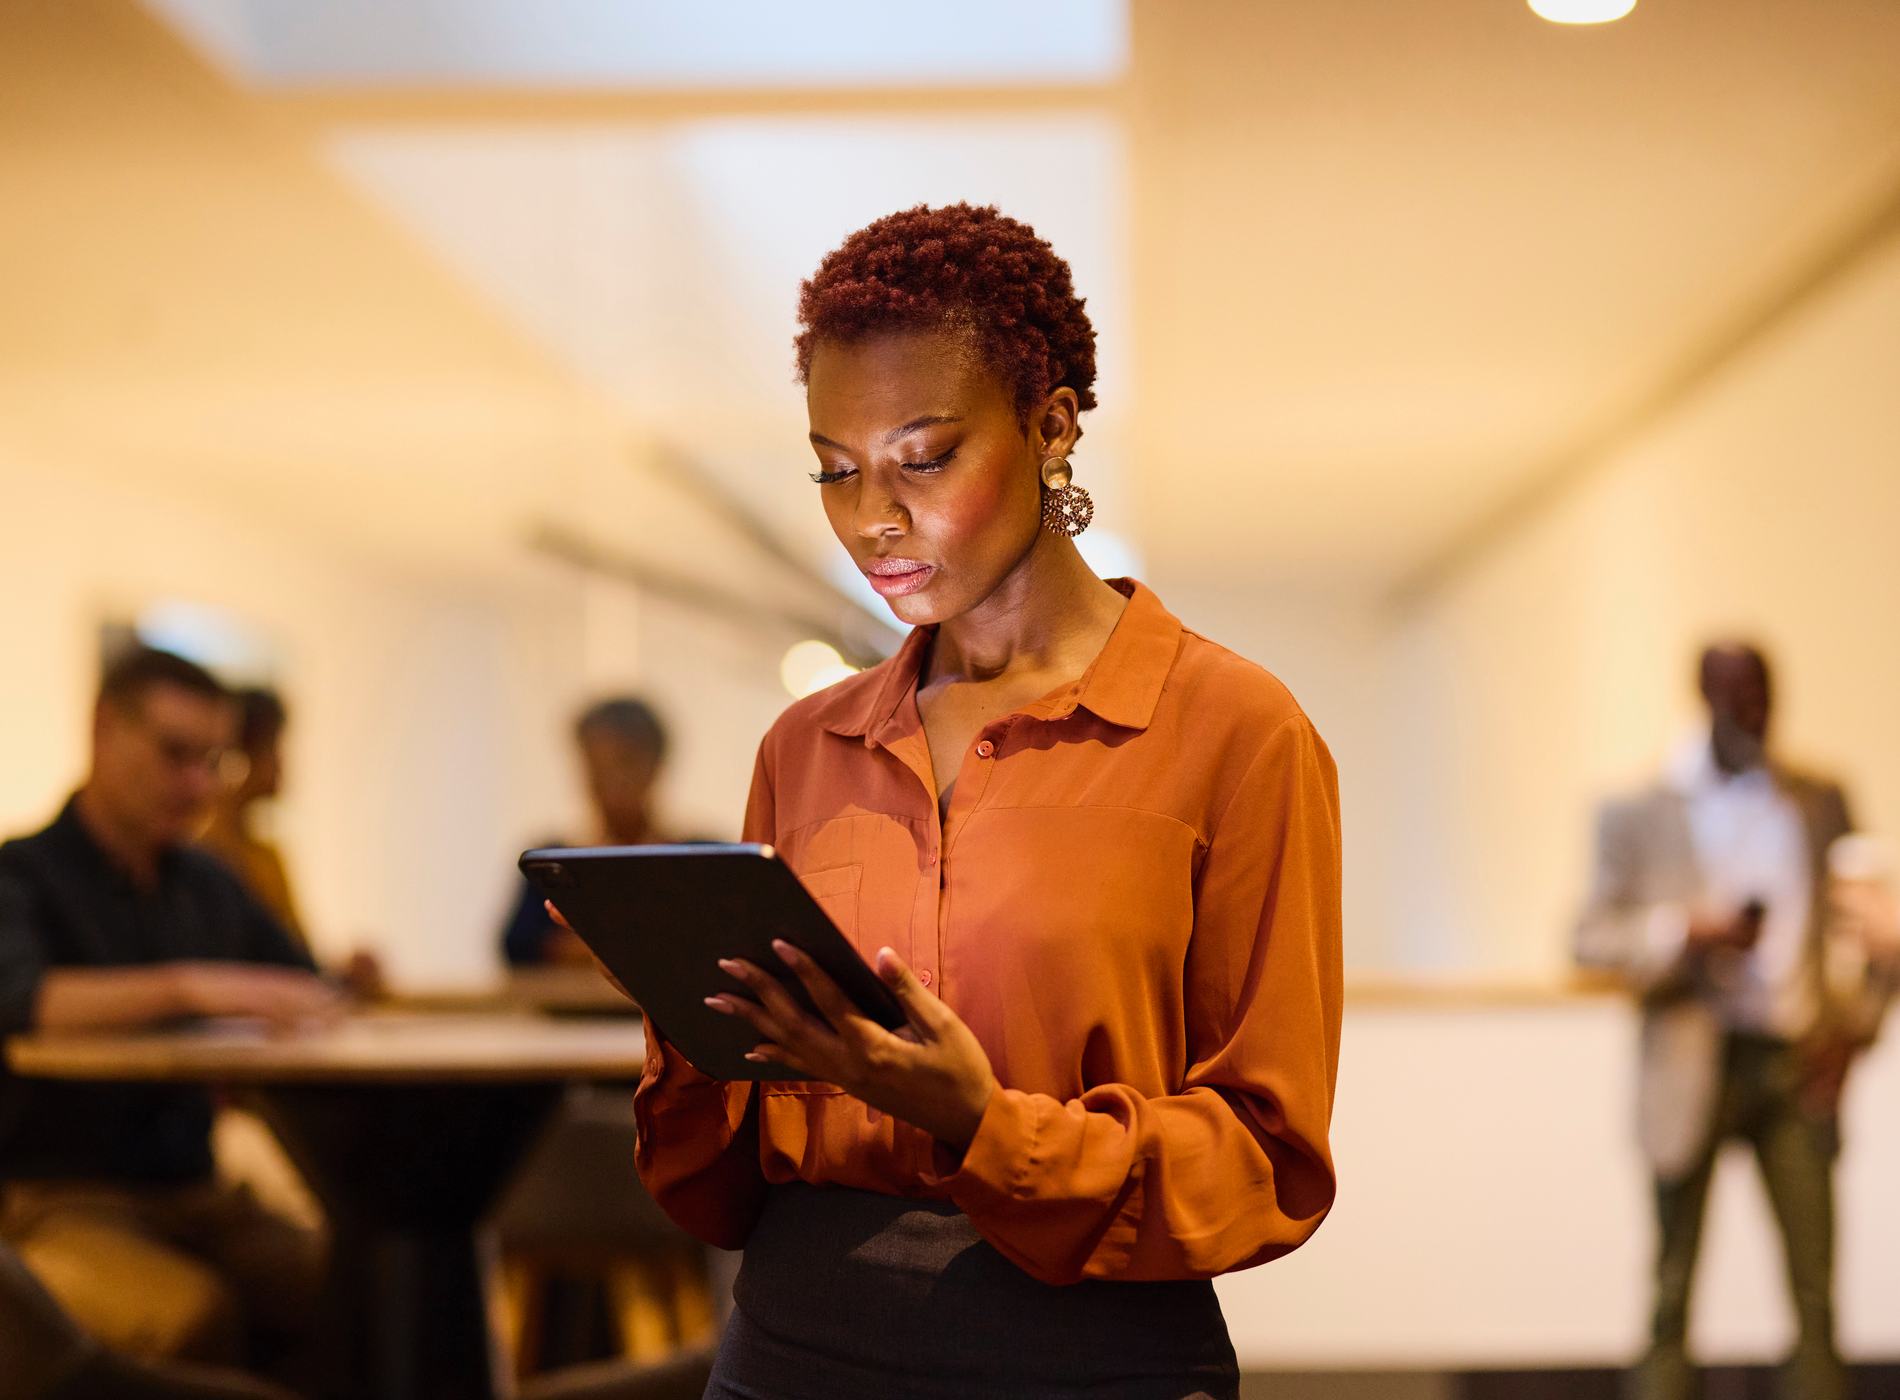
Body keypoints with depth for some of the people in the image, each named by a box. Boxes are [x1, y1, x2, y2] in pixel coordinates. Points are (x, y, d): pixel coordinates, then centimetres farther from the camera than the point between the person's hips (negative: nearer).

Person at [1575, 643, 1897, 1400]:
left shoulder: (1822, 801, 11)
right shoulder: (1640, 811, 3)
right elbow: (1592, 937, -1)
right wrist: (1684, 933, -17)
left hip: (1795, 1065, 2)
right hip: (1695, 1066, -2)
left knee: (1817, 1296, -1)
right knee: (1673, 1293, 2)